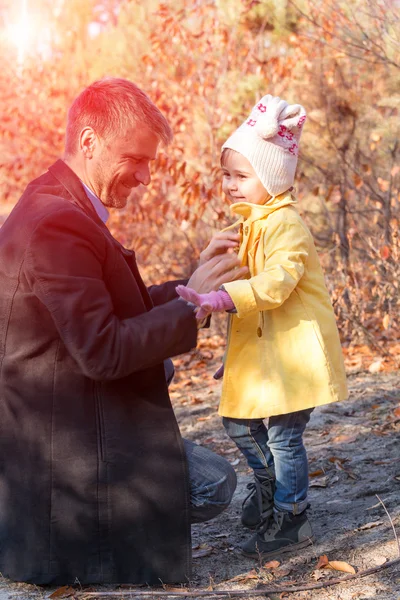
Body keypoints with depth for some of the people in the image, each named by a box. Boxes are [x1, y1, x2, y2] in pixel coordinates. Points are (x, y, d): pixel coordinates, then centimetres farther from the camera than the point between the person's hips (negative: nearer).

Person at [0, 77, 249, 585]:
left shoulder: (55, 205, 9)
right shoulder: (57, 224, -25)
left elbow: (113, 308, 13)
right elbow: (104, 352, -27)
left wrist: (186, 287, 3)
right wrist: (191, 303, -18)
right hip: (69, 439, -10)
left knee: (161, 367, 29)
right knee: (215, 485, -5)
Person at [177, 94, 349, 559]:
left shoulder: (285, 225, -19)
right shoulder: (250, 222, 12)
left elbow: (275, 283, -33)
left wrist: (218, 299, -42)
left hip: (293, 349, -9)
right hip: (259, 347, 9)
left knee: (282, 433, -2)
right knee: (239, 422, 16)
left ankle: (291, 520, 13)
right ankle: (268, 489, 39)